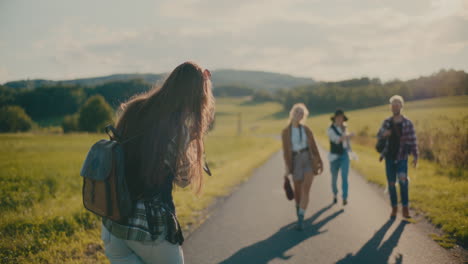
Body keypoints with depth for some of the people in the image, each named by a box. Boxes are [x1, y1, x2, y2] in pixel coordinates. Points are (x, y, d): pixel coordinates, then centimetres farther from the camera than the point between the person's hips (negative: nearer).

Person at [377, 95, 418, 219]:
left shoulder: (407, 123, -4)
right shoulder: (387, 122, 4)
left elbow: (413, 140, -3)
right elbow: (378, 135, 12)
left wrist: (415, 156, -7)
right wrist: (383, 134, -12)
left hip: (401, 157, -3)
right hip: (389, 156, 3)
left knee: (403, 180, -18)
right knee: (391, 183, 7)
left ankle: (405, 208, -8)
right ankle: (394, 208, 20)